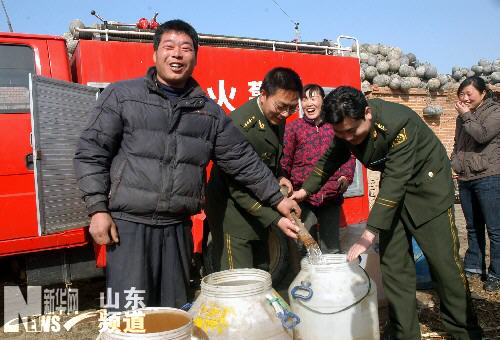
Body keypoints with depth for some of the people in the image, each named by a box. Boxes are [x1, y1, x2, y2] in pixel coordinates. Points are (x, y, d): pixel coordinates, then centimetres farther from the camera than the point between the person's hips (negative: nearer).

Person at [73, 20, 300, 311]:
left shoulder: (210, 111, 10)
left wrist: (277, 198, 12)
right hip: (129, 224, -3)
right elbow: (91, 152, -1)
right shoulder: (121, 96, 0)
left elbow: (243, 160, 12)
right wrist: (98, 209, -8)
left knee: (175, 316, 13)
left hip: (178, 228, 4)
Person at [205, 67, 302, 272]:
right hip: (232, 210, -8)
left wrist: (278, 177, 0)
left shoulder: (276, 117, 1)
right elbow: (237, 188, -24)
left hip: (258, 209, 9)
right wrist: (275, 219, -25)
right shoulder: (241, 126, -26)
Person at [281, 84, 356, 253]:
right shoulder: (292, 128, 0)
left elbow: (349, 156, 13)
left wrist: (346, 177, -4)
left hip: (332, 197, 2)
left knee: (332, 249, 9)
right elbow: (284, 162, 2)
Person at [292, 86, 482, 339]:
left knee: (443, 262, -2)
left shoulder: (399, 122, -33)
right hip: (393, 188, 6)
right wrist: (305, 190, -5)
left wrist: (369, 233, -35)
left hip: (427, 183, -5)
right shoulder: (345, 127, -12)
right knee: (392, 262, 2)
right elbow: (330, 159, 6)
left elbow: (396, 180, -35)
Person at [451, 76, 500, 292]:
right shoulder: (463, 117, 17)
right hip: (465, 179, 7)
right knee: (473, 227, 14)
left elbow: (482, 135, -17)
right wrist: (454, 164, 7)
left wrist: (466, 115, -9)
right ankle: (473, 266, 23)